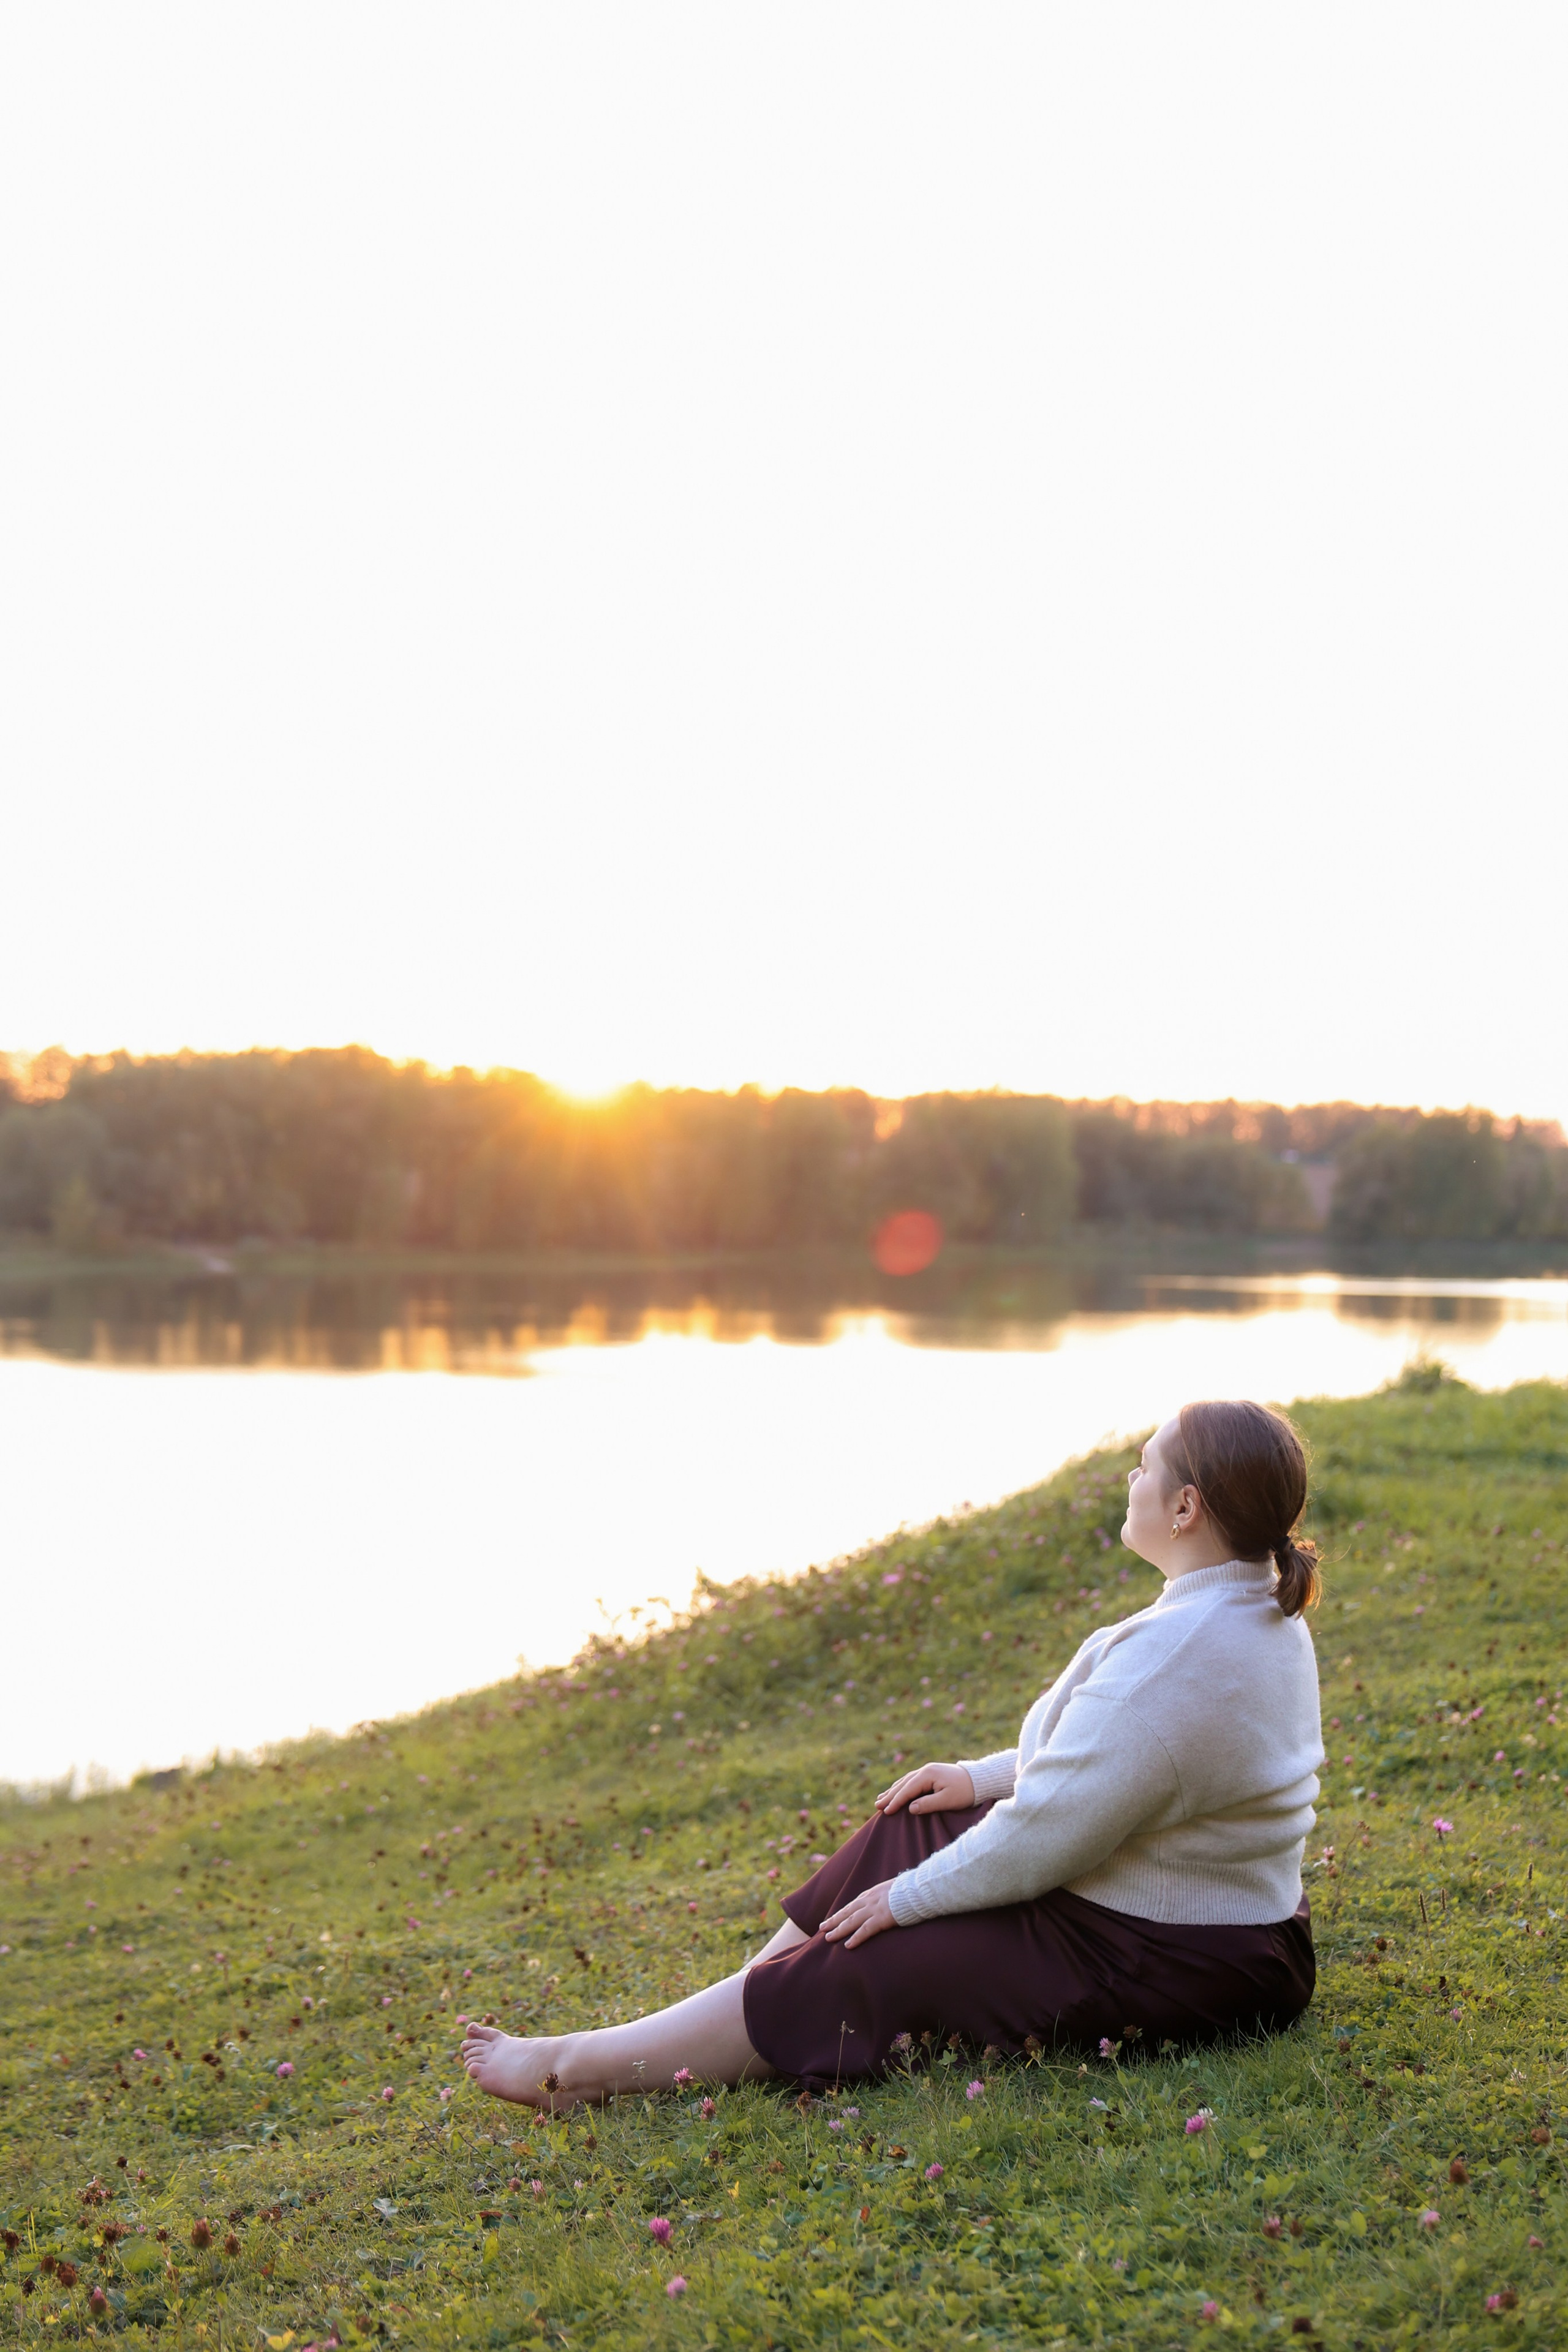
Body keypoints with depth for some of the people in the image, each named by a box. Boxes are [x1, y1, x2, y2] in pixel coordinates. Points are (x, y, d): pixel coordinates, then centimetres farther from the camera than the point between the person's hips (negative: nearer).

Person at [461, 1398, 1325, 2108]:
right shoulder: (1259, 1612, 5)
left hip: (1168, 1964, -10)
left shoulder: (1179, 1654, -28)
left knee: (864, 1970, -7)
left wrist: (907, 1899, -13)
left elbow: (1046, 1834, -25)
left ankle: (586, 2067, 2)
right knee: (904, 1832, 13)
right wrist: (985, 1776, 11)